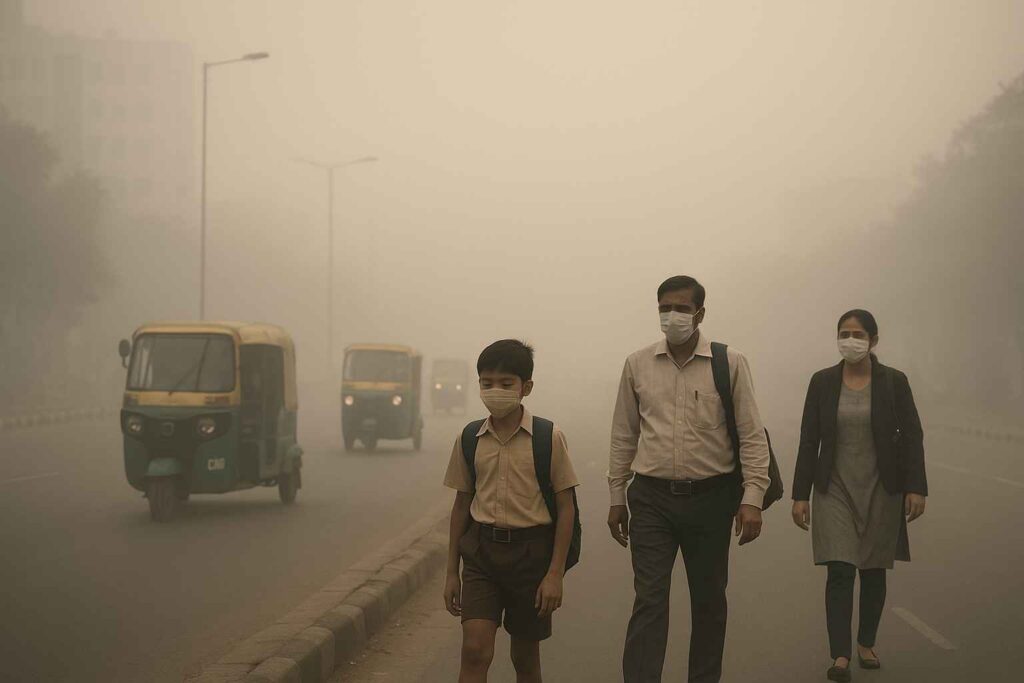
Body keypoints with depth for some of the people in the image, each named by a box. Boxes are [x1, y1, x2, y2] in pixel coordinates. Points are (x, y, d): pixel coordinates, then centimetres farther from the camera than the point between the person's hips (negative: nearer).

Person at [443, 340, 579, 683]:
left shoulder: (549, 438, -6)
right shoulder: (469, 438, 2)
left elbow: (565, 507, -4)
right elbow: (462, 504, 10)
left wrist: (555, 573, -9)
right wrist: (451, 572, 9)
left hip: (530, 551, -1)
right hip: (481, 551, 1)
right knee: (475, 650, -13)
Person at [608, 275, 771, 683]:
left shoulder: (730, 364, -3)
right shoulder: (638, 365, 4)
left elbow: (752, 435, -4)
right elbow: (624, 436, 10)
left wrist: (752, 498, -11)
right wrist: (616, 498, 10)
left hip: (710, 497, 0)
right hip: (652, 498, 0)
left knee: (709, 600, 11)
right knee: (649, 600, -5)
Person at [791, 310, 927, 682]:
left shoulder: (894, 381, -3)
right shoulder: (822, 381, -1)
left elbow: (911, 436, -3)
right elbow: (809, 440, 0)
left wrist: (916, 487, -11)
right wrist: (801, 494, -2)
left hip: (881, 489, 1)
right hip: (836, 488, 0)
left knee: (874, 569, 11)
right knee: (839, 570, -10)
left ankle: (867, 644, 29)